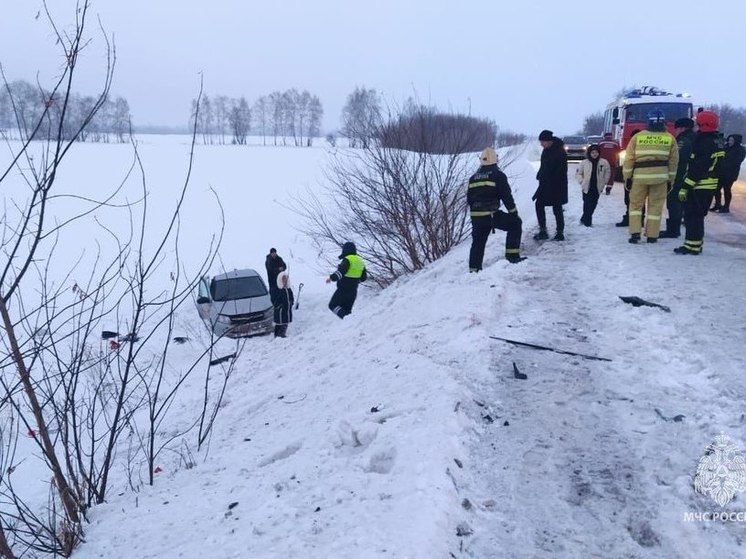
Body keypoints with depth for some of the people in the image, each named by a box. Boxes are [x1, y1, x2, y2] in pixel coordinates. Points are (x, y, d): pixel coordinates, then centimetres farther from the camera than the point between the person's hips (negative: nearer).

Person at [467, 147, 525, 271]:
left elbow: (469, 198, 18)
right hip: (491, 214, -5)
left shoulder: (473, 177, 14)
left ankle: (474, 268, 22)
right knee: (514, 224, 11)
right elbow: (506, 196, -5)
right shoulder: (498, 175, -3)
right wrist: (514, 212, 3)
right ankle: (513, 256, 6)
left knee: (478, 241, 19)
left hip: (475, 216, 6)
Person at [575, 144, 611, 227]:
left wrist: (604, 182, 7)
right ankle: (587, 222, 7)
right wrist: (582, 182, -4)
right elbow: (578, 173, 4)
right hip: (587, 188, -2)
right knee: (587, 205, -3)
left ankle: (584, 219, 23)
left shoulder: (604, 162, -1)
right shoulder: (584, 163, -5)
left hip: (597, 188, 2)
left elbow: (608, 172, 13)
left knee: (593, 205, 7)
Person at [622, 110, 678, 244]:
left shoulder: (638, 137, 1)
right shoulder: (670, 139, 5)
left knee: (635, 204, 10)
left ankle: (635, 233, 0)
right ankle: (652, 236, 9)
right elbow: (673, 162, 7)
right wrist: (670, 180, 14)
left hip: (640, 176, -1)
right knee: (655, 206, 7)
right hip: (660, 177, 1)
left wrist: (627, 177, 7)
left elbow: (629, 159, 0)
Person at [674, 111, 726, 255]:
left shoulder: (704, 143, -19)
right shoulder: (718, 141, 12)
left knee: (692, 215, -5)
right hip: (711, 185, 10)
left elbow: (696, 168, -23)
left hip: (699, 186, -10)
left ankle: (692, 245, -3)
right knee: (698, 215, 17)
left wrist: (685, 187, -22)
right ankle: (696, 243, 24)